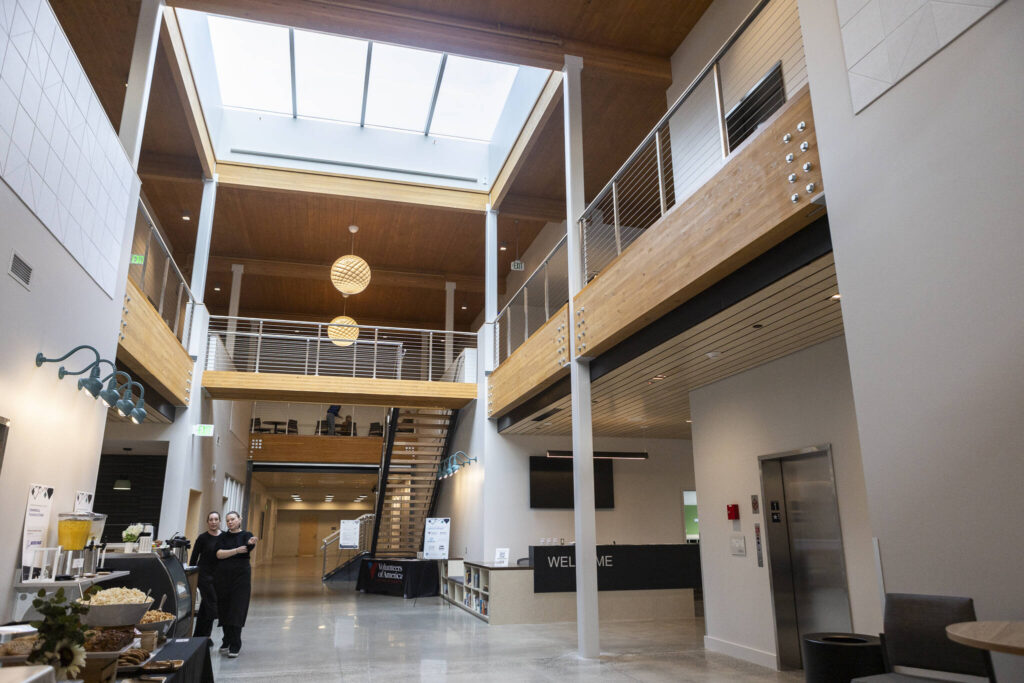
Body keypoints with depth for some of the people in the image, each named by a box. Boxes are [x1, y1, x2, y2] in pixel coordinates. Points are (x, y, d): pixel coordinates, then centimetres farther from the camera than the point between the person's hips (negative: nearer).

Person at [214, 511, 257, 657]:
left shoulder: (246, 535, -1)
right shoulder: (224, 536, 6)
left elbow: (249, 545, -24)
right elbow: (219, 554, -9)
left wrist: (251, 543, -47)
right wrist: (237, 550, -22)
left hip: (241, 577, -3)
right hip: (223, 576, 3)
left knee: (237, 611, -6)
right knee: (224, 610, 9)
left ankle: (235, 646, -1)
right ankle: (227, 640, 27)